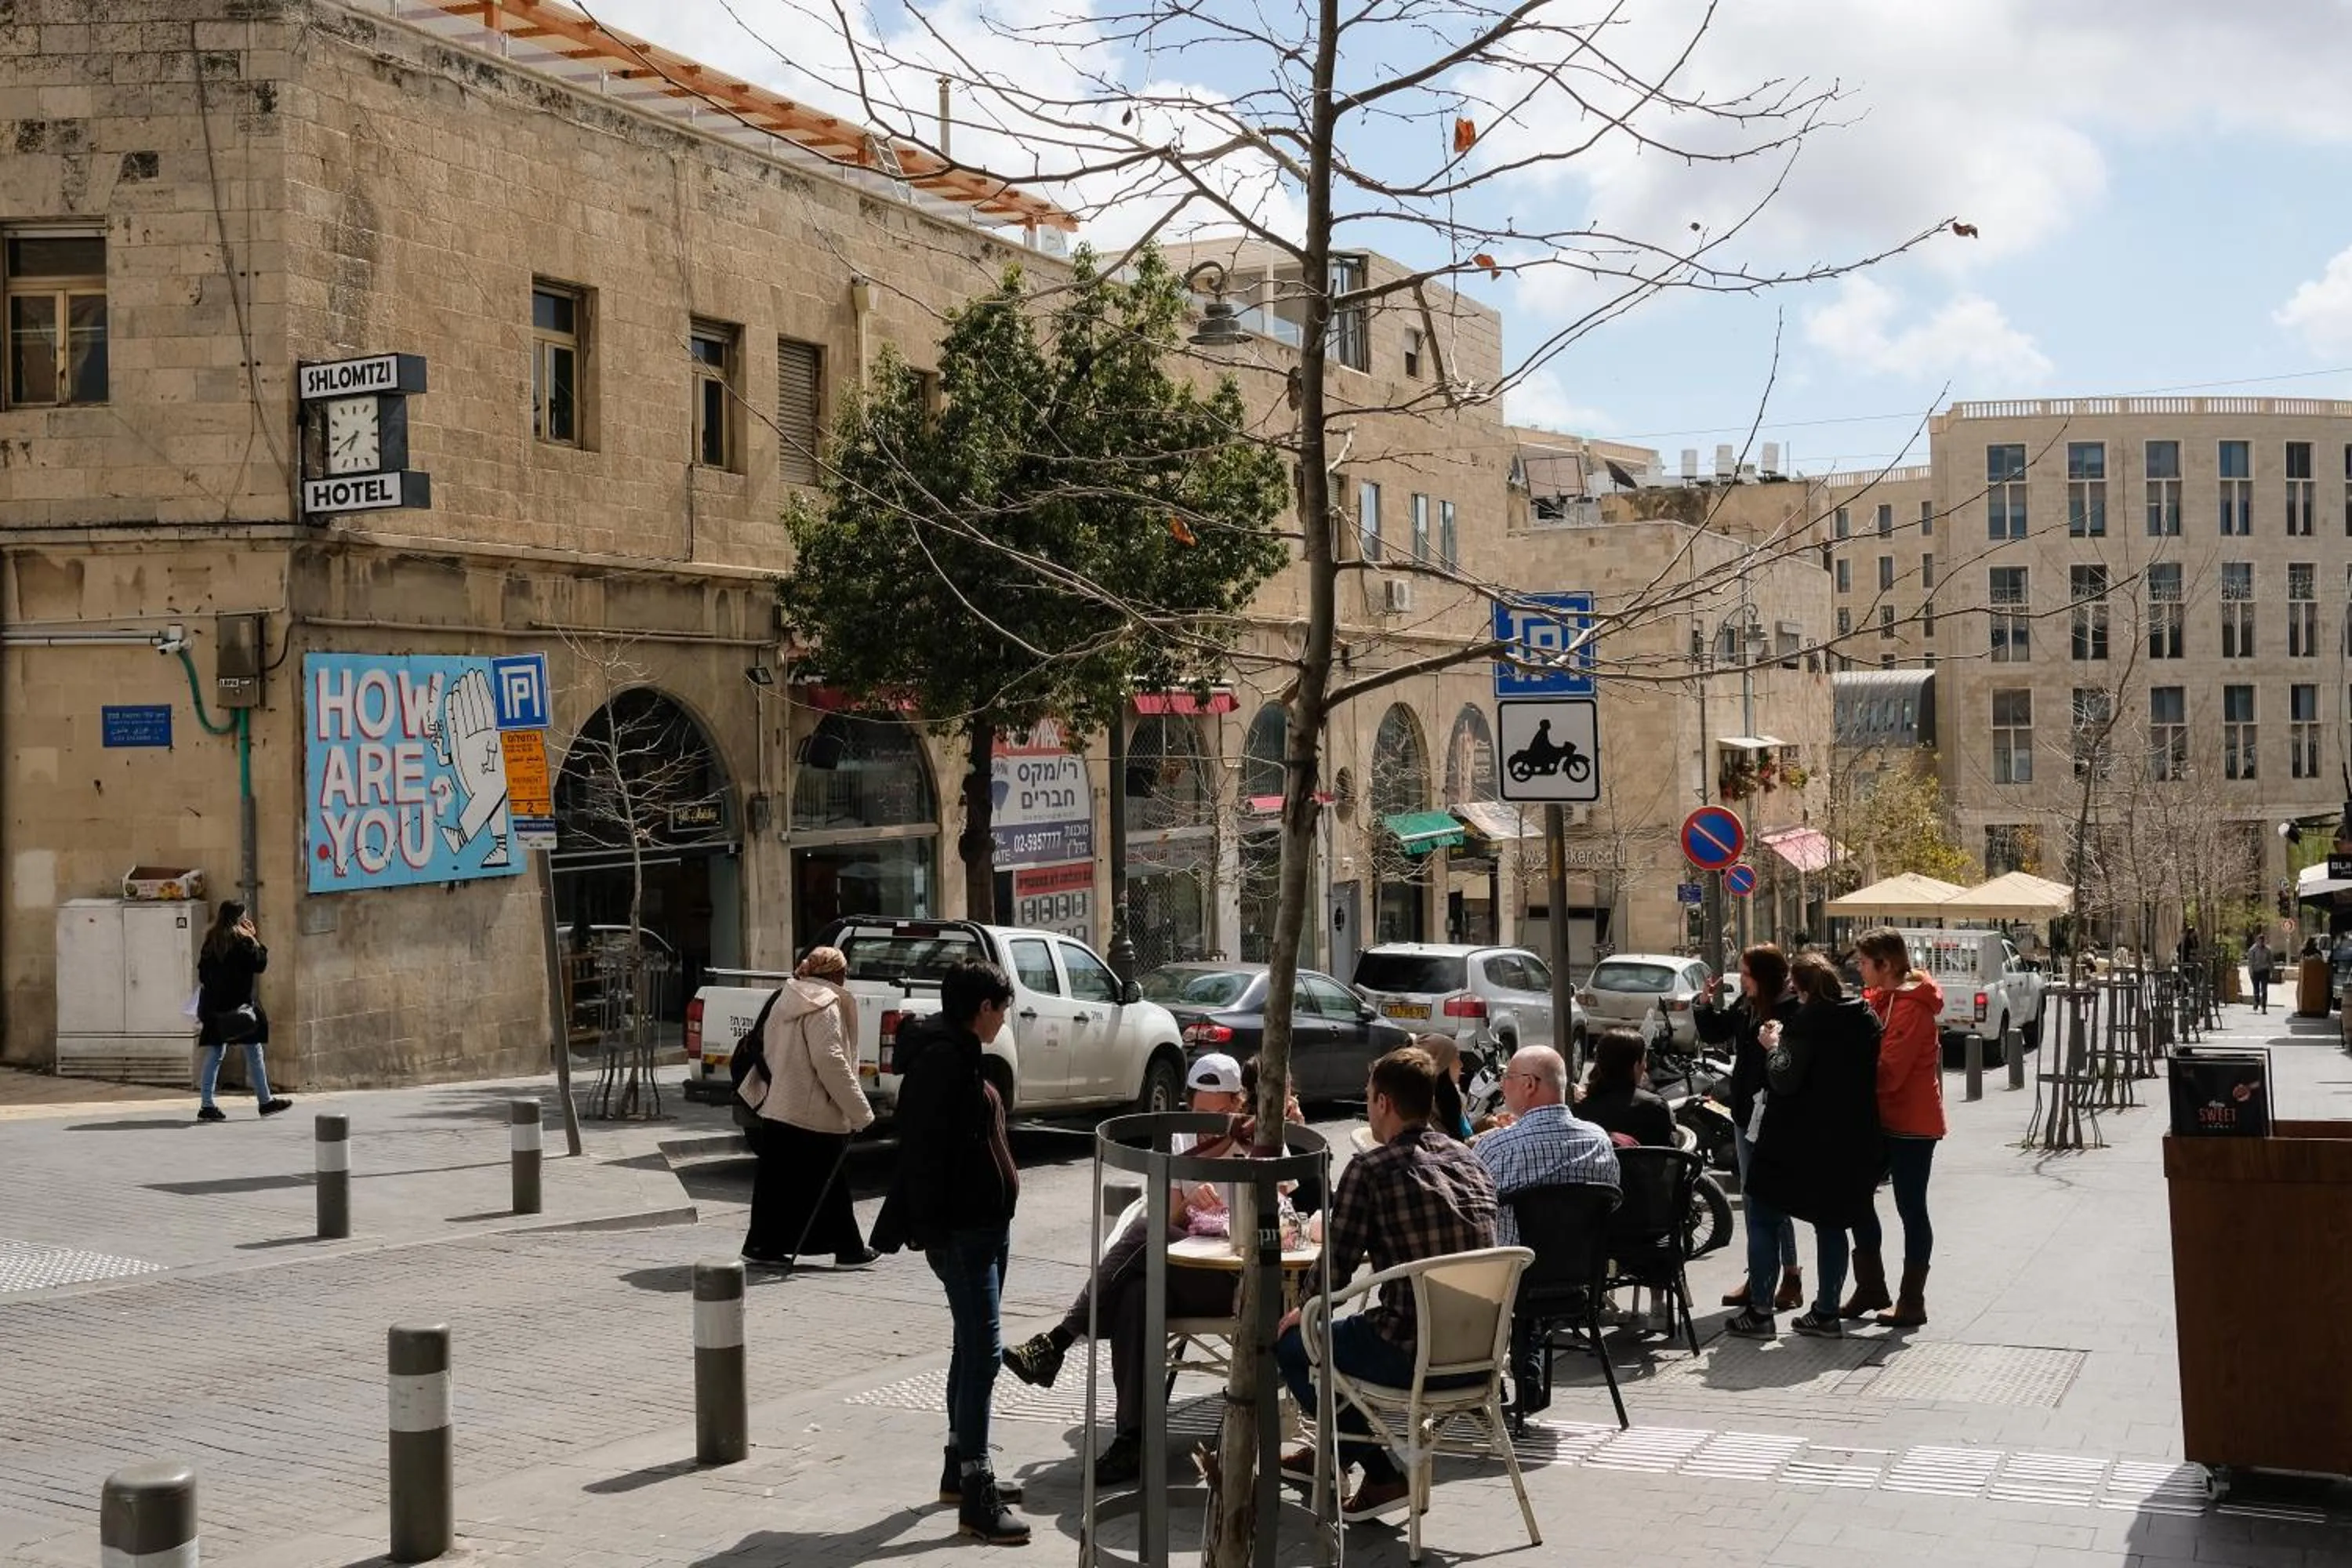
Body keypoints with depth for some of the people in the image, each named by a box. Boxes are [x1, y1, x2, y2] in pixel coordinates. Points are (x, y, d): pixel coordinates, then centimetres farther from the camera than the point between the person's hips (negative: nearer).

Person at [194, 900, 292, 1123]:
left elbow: (202, 973, 11)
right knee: (254, 1053, 4)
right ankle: (265, 1101, 10)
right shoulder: (242, 940, -10)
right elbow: (260, 964, -6)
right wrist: (256, 940, 3)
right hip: (239, 1003, -6)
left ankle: (206, 1106, 0)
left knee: (214, 1054, 6)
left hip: (214, 1005, 6)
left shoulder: (210, 941, 9)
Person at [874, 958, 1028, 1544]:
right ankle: (974, 1499, -12)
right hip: (962, 1230, -11)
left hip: (985, 1224, 11)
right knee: (982, 1350, -12)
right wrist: (929, 1230, -24)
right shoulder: (941, 1058, -16)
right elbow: (923, 1151, -22)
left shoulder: (961, 1055, 16)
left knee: (972, 1348, 17)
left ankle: (959, 1469, 27)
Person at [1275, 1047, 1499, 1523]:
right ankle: (1334, 1452, 47)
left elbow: (1335, 1264, -9)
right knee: (1347, 1331, 32)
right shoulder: (1471, 1163, 10)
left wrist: (1302, 1310, 13)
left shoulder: (1371, 1169, -11)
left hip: (1413, 1357, -8)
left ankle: (1384, 1474, 14)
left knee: (1291, 1341, 15)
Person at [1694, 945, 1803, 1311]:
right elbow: (1714, 1033, 18)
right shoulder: (1745, 1006, 7)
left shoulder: (1792, 1010, -16)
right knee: (1751, 1196, 14)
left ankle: (1791, 1278, 6)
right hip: (1746, 1112, 8)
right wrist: (1708, 1002, 5)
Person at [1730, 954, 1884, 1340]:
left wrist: (1774, 1045, -6)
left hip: (1801, 1141, -6)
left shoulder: (1806, 1023, -17)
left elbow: (1784, 1080, -22)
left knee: (1764, 1216, 4)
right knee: (1832, 1223, 15)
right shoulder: (1866, 1019, 5)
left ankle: (1759, 1313, 1)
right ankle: (1827, 1313, 15)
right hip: (1851, 1142, 7)